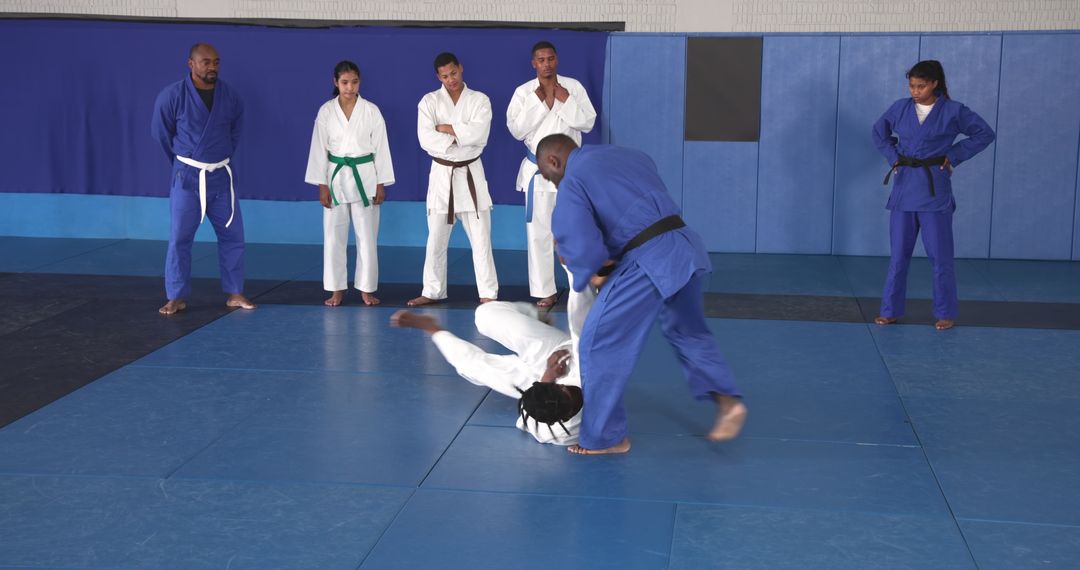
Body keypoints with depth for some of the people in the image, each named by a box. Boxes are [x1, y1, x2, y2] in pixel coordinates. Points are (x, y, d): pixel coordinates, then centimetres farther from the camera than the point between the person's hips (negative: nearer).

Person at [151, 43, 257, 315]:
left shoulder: (230, 96, -2)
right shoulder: (172, 96, -12)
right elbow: (160, 132, 1)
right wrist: (182, 161, 8)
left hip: (220, 176, 3)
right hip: (187, 176, -3)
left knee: (233, 234, 7)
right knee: (180, 237, 1)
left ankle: (235, 293, 20)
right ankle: (177, 297, 11)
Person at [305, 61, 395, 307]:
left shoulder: (371, 110, -3)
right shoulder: (326, 111, -1)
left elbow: (380, 148, 0)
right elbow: (319, 148, 1)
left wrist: (381, 184, -3)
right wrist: (322, 185, -3)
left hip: (364, 176, -1)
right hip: (335, 176, 1)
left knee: (367, 236, 2)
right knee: (334, 236, 4)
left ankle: (366, 289, 13)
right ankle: (337, 290, 14)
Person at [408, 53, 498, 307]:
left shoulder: (479, 100, -1)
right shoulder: (429, 101, 0)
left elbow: (479, 135, -17)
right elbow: (426, 139, -14)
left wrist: (445, 128, -14)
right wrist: (461, 135, -15)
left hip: (471, 173, -1)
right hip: (441, 174, 1)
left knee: (480, 238, -1)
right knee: (436, 239, 9)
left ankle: (488, 293, 4)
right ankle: (433, 291, 22)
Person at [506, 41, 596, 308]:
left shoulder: (573, 86, 0)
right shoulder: (524, 92, -1)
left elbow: (588, 123, -4)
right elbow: (517, 130, -8)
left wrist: (565, 100, -16)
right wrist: (539, 101, -14)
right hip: (537, 170, 0)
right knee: (539, 233, 2)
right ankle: (546, 291, 10)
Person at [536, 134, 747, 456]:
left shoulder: (571, 183, -2)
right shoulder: (628, 155, 21)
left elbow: (582, 248, -12)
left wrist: (589, 274, 10)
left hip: (648, 263, -8)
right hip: (687, 247, 8)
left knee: (601, 344, 6)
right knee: (687, 331, 31)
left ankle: (605, 437, 14)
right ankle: (726, 399, 20)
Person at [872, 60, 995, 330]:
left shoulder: (953, 111, -5)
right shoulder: (900, 108, 4)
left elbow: (985, 134, 2)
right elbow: (879, 131, 20)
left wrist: (954, 156, -4)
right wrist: (893, 156, 7)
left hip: (934, 188, -3)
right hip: (904, 187, 3)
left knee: (940, 255, 2)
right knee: (898, 254, 8)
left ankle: (945, 313, 15)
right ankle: (891, 310, 18)